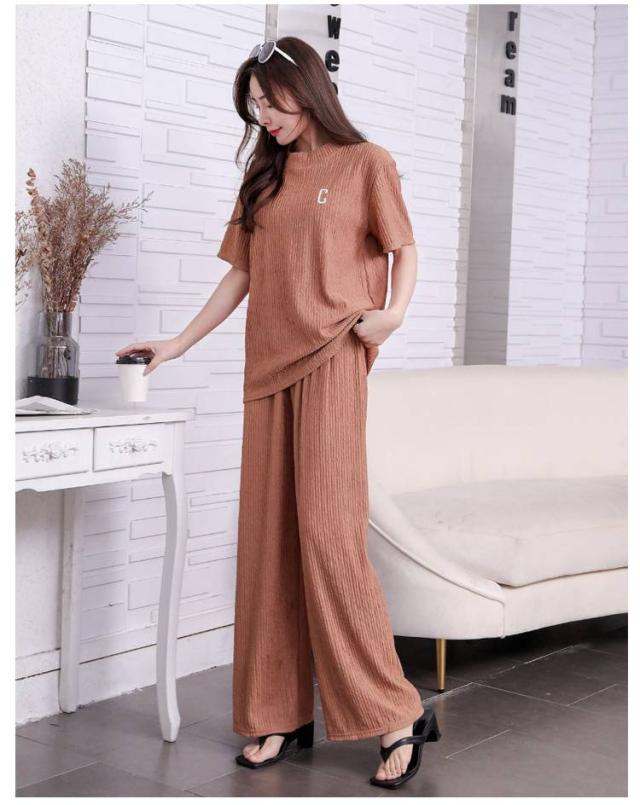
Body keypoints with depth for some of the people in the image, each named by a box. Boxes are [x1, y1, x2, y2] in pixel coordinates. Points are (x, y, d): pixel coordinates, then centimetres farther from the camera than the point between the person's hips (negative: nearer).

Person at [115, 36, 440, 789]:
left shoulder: (366, 163, 4)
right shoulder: (264, 177, 18)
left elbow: (403, 250, 4)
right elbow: (241, 274, 18)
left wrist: (393, 311, -15)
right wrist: (178, 344, 13)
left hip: (331, 361, -5)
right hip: (268, 363, 6)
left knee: (327, 532, -13)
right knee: (268, 537, 2)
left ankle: (397, 715, -4)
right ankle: (280, 714, 10)